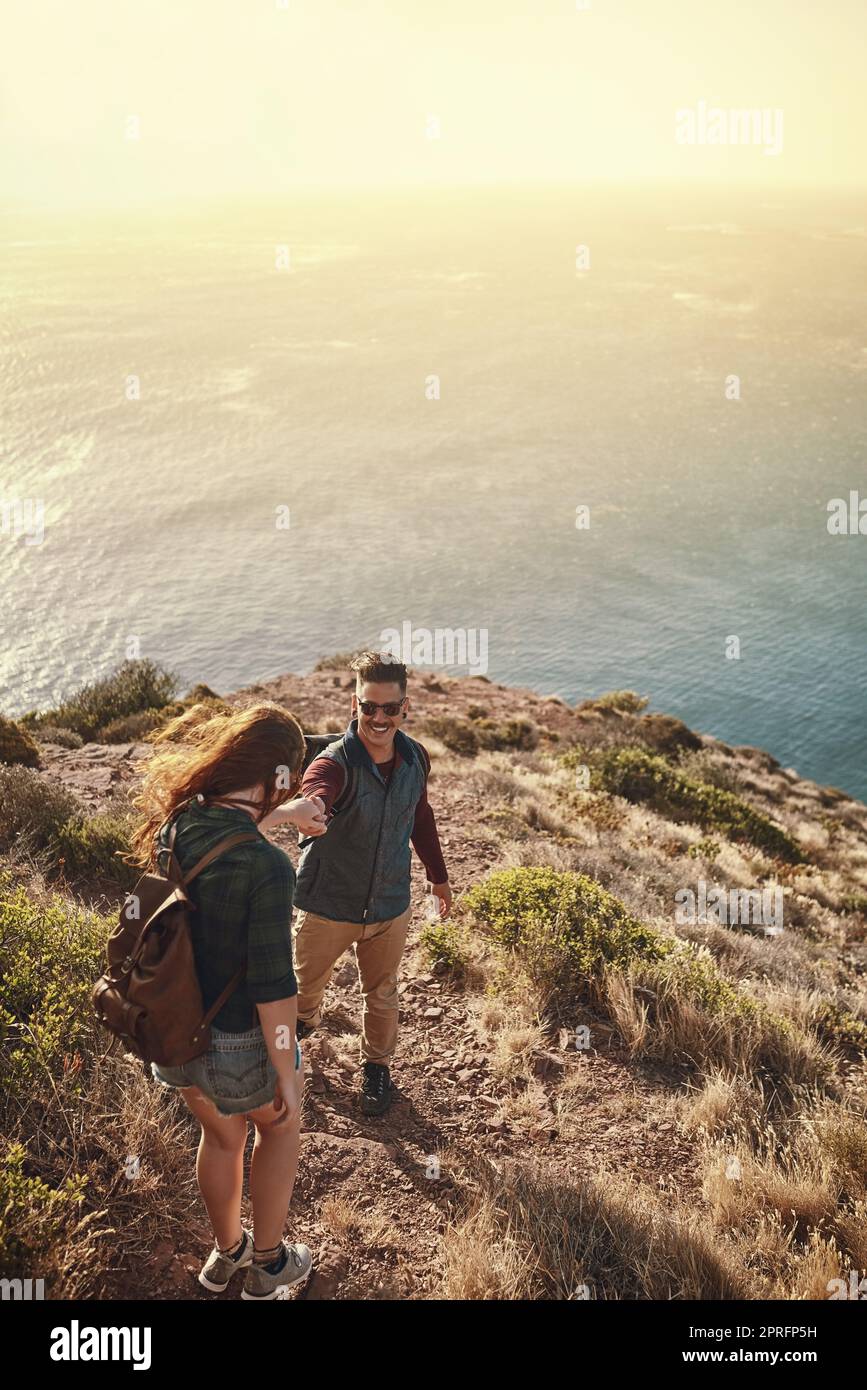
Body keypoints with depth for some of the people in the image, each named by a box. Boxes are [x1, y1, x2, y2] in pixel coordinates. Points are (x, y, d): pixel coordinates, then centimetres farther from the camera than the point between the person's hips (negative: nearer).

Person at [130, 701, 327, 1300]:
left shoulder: (177, 821, -13)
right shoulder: (268, 869, -33)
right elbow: (273, 989, -26)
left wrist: (285, 814, 24)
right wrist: (285, 1075, -12)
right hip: (240, 1044, -5)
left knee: (222, 1137, 32)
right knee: (280, 1127, 28)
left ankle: (226, 1252, 56)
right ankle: (268, 1266, 45)